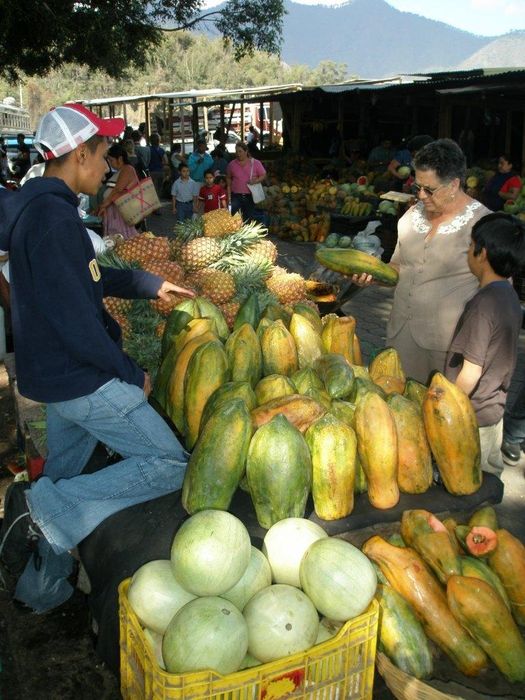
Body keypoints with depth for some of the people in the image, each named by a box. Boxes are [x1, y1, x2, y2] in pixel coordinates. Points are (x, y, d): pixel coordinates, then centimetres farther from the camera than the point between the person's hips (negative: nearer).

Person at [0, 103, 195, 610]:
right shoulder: (53, 216, -22)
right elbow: (74, 318, -25)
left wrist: (152, 286, 24)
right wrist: (132, 374, -14)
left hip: (53, 373, 11)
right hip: (82, 379, -10)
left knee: (62, 484, 22)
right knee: (169, 465, -5)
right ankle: (41, 507, -7)